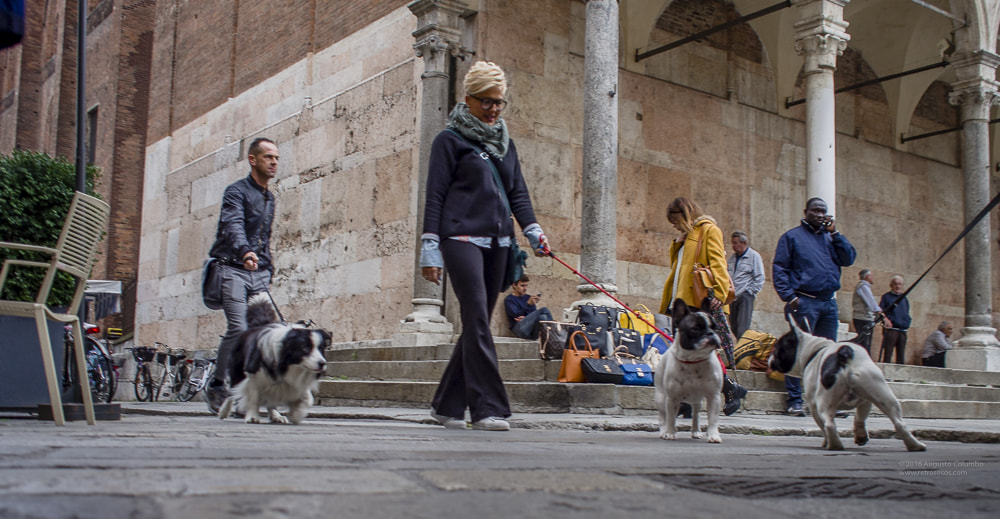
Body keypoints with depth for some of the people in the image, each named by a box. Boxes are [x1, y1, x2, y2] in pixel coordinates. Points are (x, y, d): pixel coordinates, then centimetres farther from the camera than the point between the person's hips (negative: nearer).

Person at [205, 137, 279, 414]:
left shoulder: (270, 198, 21)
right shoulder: (237, 191, -3)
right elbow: (233, 225, -22)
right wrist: (245, 252, -41)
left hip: (259, 273, 7)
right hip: (233, 269, -7)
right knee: (238, 328, -18)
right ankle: (216, 388, -6)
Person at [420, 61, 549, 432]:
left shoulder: (504, 142, 20)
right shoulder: (450, 139, 2)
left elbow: (517, 192, 20)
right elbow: (435, 196, -2)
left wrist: (532, 229, 3)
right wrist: (430, 248, -9)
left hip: (497, 241, 6)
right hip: (462, 237, -6)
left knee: (477, 324, 6)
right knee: (477, 321, -16)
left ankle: (447, 405, 16)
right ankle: (488, 408, -17)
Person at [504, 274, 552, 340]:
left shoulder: (528, 297, 19)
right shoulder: (509, 299, 5)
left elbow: (534, 314, 10)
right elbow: (517, 316, -9)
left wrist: (525, 318, -12)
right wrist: (528, 304, -21)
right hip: (519, 328, -5)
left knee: (542, 317, -31)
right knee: (544, 310, -22)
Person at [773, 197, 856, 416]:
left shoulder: (830, 237, 19)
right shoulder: (792, 236, 5)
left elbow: (849, 259, 8)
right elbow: (779, 268, -2)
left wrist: (834, 233, 3)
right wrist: (789, 296, -13)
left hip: (829, 302, 6)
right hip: (804, 302, -5)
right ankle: (795, 401, -2)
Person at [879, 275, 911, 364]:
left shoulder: (904, 298, 19)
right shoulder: (886, 296, 4)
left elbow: (907, 314, 23)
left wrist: (906, 324, 8)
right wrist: (885, 319, -20)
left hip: (902, 330, 5)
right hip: (890, 329, -5)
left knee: (901, 358, 5)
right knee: (887, 355, -8)